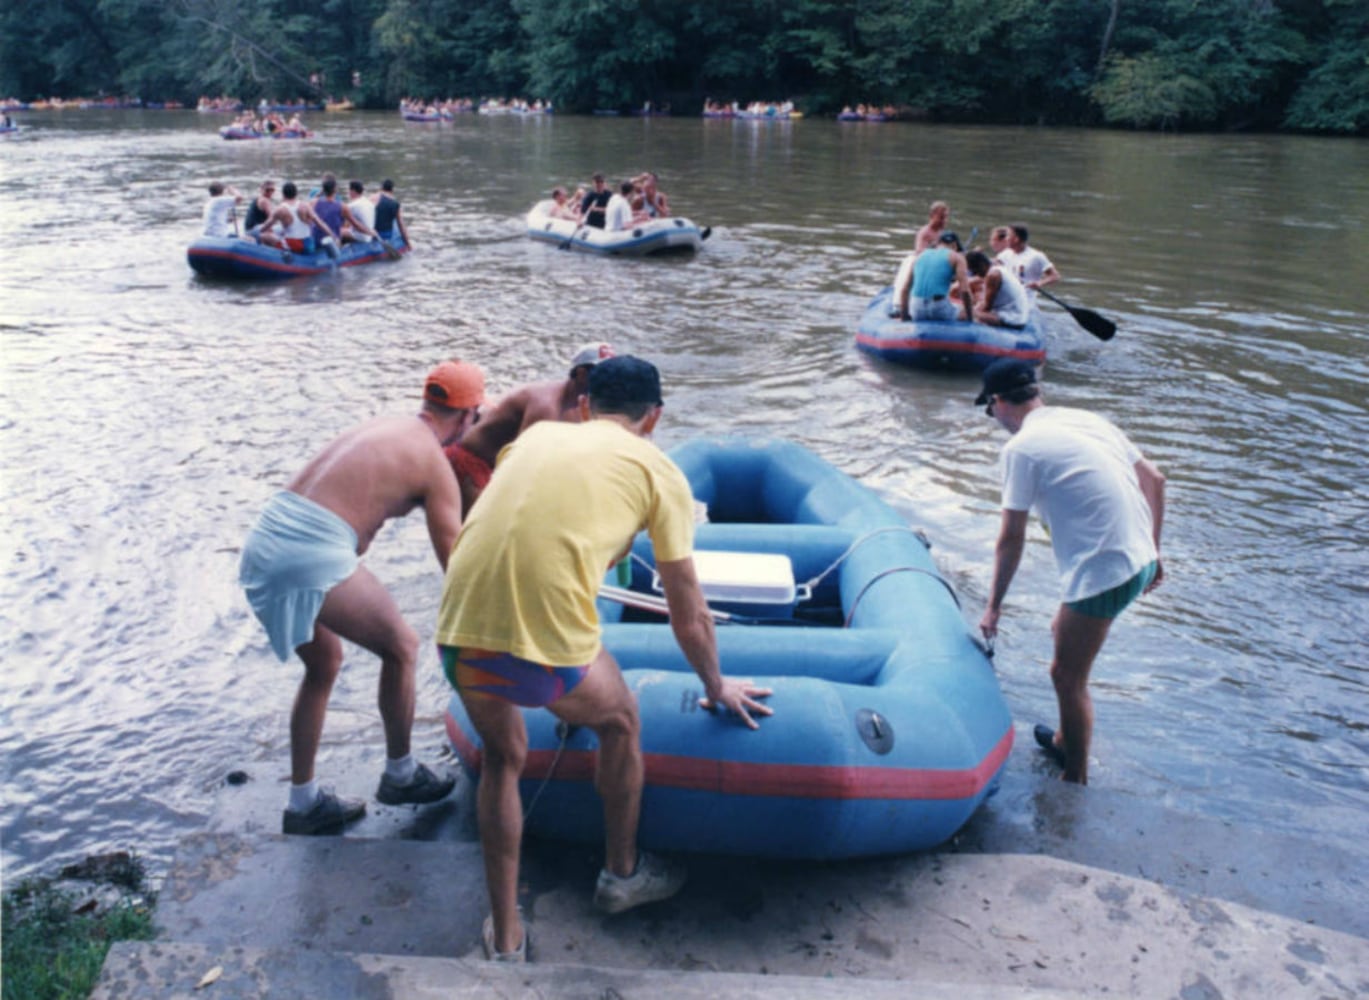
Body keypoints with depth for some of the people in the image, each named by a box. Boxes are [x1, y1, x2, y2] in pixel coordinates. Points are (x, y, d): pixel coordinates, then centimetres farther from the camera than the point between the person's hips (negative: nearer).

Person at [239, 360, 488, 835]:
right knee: (400, 647, 11)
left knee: (325, 662, 24)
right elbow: (455, 564, 2)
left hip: (262, 544, 9)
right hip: (313, 555, -8)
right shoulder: (434, 464, -1)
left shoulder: (382, 426, 22)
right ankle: (400, 774, 28)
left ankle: (303, 802, 31)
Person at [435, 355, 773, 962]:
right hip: (549, 647, -4)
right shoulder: (657, 471, 11)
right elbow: (688, 613, 16)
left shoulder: (536, 435, 23)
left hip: (458, 634, 4)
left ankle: (505, 941, 37)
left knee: (502, 757, 31)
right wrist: (717, 688, 34)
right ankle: (623, 875, 48)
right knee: (620, 725, 29)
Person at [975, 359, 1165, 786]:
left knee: (1067, 675, 8)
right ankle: (1066, 740, 42)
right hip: (1140, 560, 9)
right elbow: (1154, 480, 16)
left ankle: (1075, 778, 20)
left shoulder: (1022, 447, -9)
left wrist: (994, 605, 1)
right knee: (1063, 631, 28)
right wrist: (1152, 550, 25)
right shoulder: (1088, 419, 12)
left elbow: (1012, 538, -9)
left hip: (1103, 574, -9)